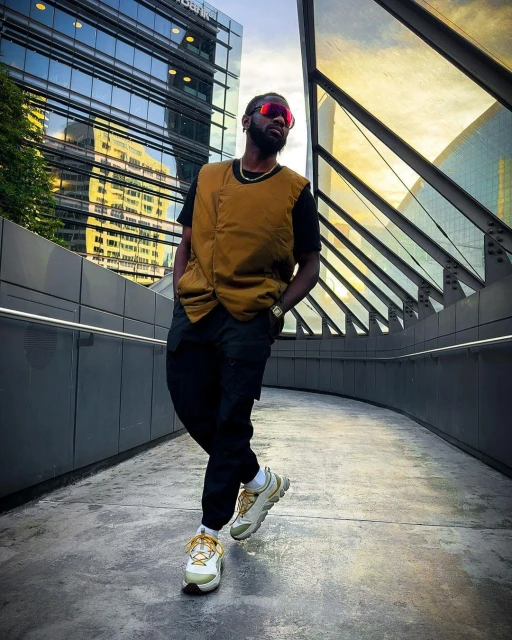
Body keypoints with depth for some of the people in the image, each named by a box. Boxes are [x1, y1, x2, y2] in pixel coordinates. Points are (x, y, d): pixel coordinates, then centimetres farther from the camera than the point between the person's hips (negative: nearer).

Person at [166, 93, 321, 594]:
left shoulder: (295, 190, 7)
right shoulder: (207, 178, 16)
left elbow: (310, 265, 6)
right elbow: (186, 243, 18)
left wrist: (278, 310, -8)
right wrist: (180, 296, 2)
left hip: (249, 319, -3)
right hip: (193, 311, 4)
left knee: (231, 421, -4)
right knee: (193, 411, 6)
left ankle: (209, 534, 10)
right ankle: (258, 481, 30)